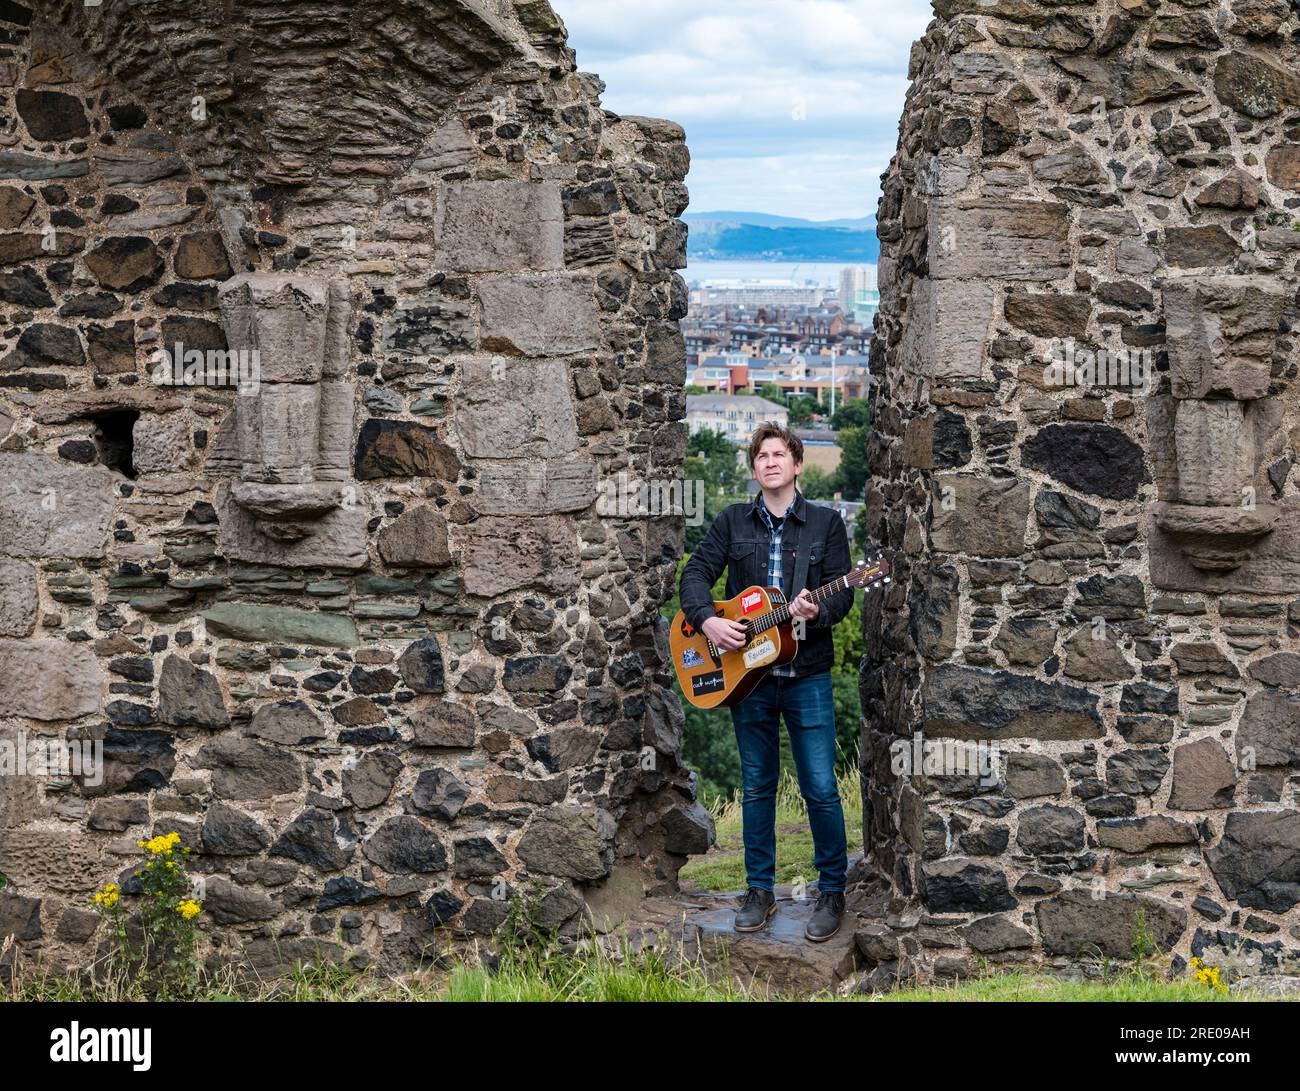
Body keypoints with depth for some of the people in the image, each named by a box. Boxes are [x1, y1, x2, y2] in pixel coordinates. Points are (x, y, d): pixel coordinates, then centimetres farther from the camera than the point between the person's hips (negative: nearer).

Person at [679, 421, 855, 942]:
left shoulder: (826, 522, 3)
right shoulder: (732, 522, 9)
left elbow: (843, 590, -2)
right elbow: (697, 572, 4)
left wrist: (817, 611, -24)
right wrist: (707, 620, -14)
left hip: (807, 674, -2)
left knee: (821, 789, -3)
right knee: (756, 786, 10)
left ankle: (832, 891, 11)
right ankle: (760, 890, 20)